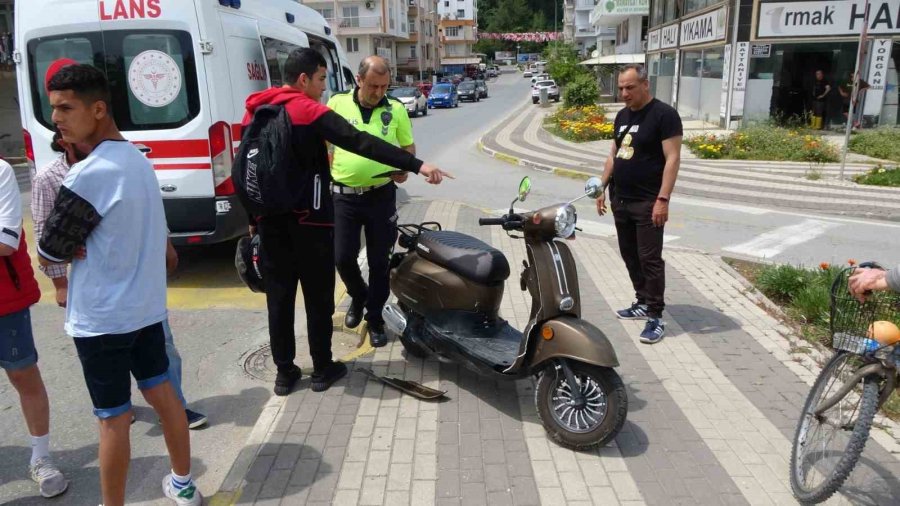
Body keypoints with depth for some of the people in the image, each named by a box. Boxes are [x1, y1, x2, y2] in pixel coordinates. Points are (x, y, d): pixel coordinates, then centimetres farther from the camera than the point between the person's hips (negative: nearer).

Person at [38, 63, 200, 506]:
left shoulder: (87, 176, -22)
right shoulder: (138, 159, 4)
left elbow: (48, 254, -14)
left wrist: (72, 250, 4)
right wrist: (85, 246, -2)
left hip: (101, 317, -8)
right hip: (147, 305, 8)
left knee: (113, 418, 4)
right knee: (162, 392, 17)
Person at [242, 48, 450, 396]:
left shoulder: (254, 112, 9)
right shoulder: (310, 111, -12)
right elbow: (360, 142, -23)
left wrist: (252, 217, 23)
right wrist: (417, 166, -28)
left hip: (270, 219, 6)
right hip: (309, 219, -6)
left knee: (278, 296, 11)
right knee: (318, 296, 7)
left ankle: (284, 372, 19)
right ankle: (322, 369, 18)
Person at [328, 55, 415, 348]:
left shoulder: (396, 110, -1)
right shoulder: (337, 104, -1)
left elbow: (408, 146, 10)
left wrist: (405, 167, -9)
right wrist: (327, 171, -1)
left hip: (381, 195, 0)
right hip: (344, 195, 0)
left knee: (379, 261, 6)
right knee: (343, 257, 2)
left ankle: (375, 317, 24)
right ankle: (358, 296, 34)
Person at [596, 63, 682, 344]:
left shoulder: (664, 114, -10)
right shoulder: (622, 116, 14)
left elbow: (672, 158, -15)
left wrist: (663, 199, -21)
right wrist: (602, 188, 15)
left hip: (647, 203, -8)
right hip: (620, 200, 8)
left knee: (650, 260, -6)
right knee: (630, 256, 13)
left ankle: (656, 317, 0)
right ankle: (643, 303, 26)